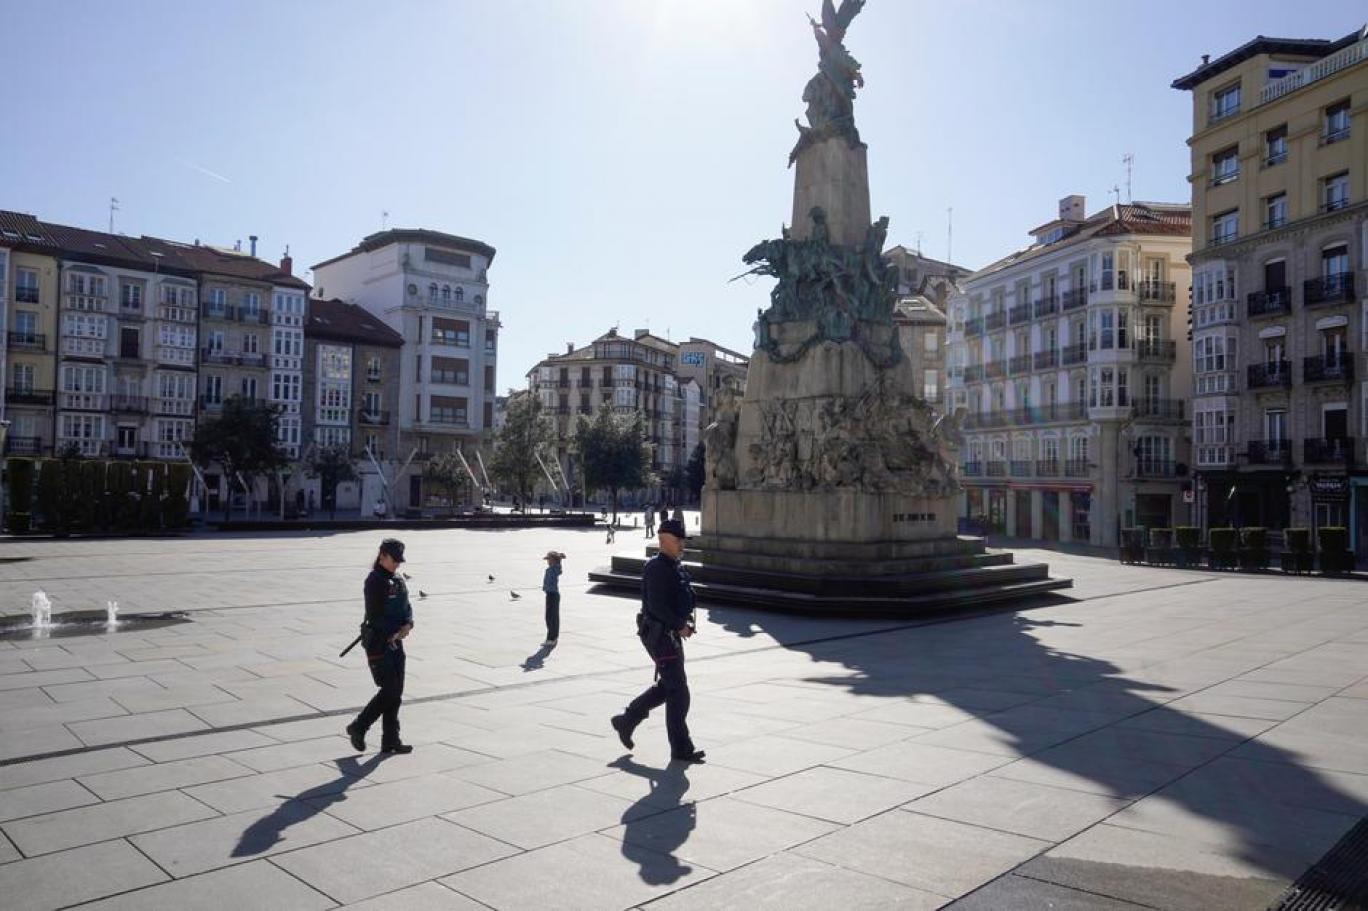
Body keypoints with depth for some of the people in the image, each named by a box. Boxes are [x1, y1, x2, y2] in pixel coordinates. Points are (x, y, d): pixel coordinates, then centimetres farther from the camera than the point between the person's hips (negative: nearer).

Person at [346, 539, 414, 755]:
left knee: (396, 692, 8)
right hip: (378, 642, -8)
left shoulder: (398, 579, 12)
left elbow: (407, 607, 11)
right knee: (389, 691, -9)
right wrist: (398, 630, -11)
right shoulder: (374, 581, -13)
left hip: (396, 642, 8)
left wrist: (408, 624, -9)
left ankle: (391, 741, 14)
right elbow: (375, 616, -17)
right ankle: (358, 728, 10)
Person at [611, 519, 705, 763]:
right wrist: (680, 625, -19)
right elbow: (656, 605, -24)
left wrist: (684, 623, 9)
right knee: (678, 691, -5)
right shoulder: (656, 567, -16)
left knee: (667, 686, 18)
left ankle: (626, 721, 29)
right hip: (659, 635, -10)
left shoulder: (675, 567, 14)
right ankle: (681, 749, 5)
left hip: (671, 633, 10)